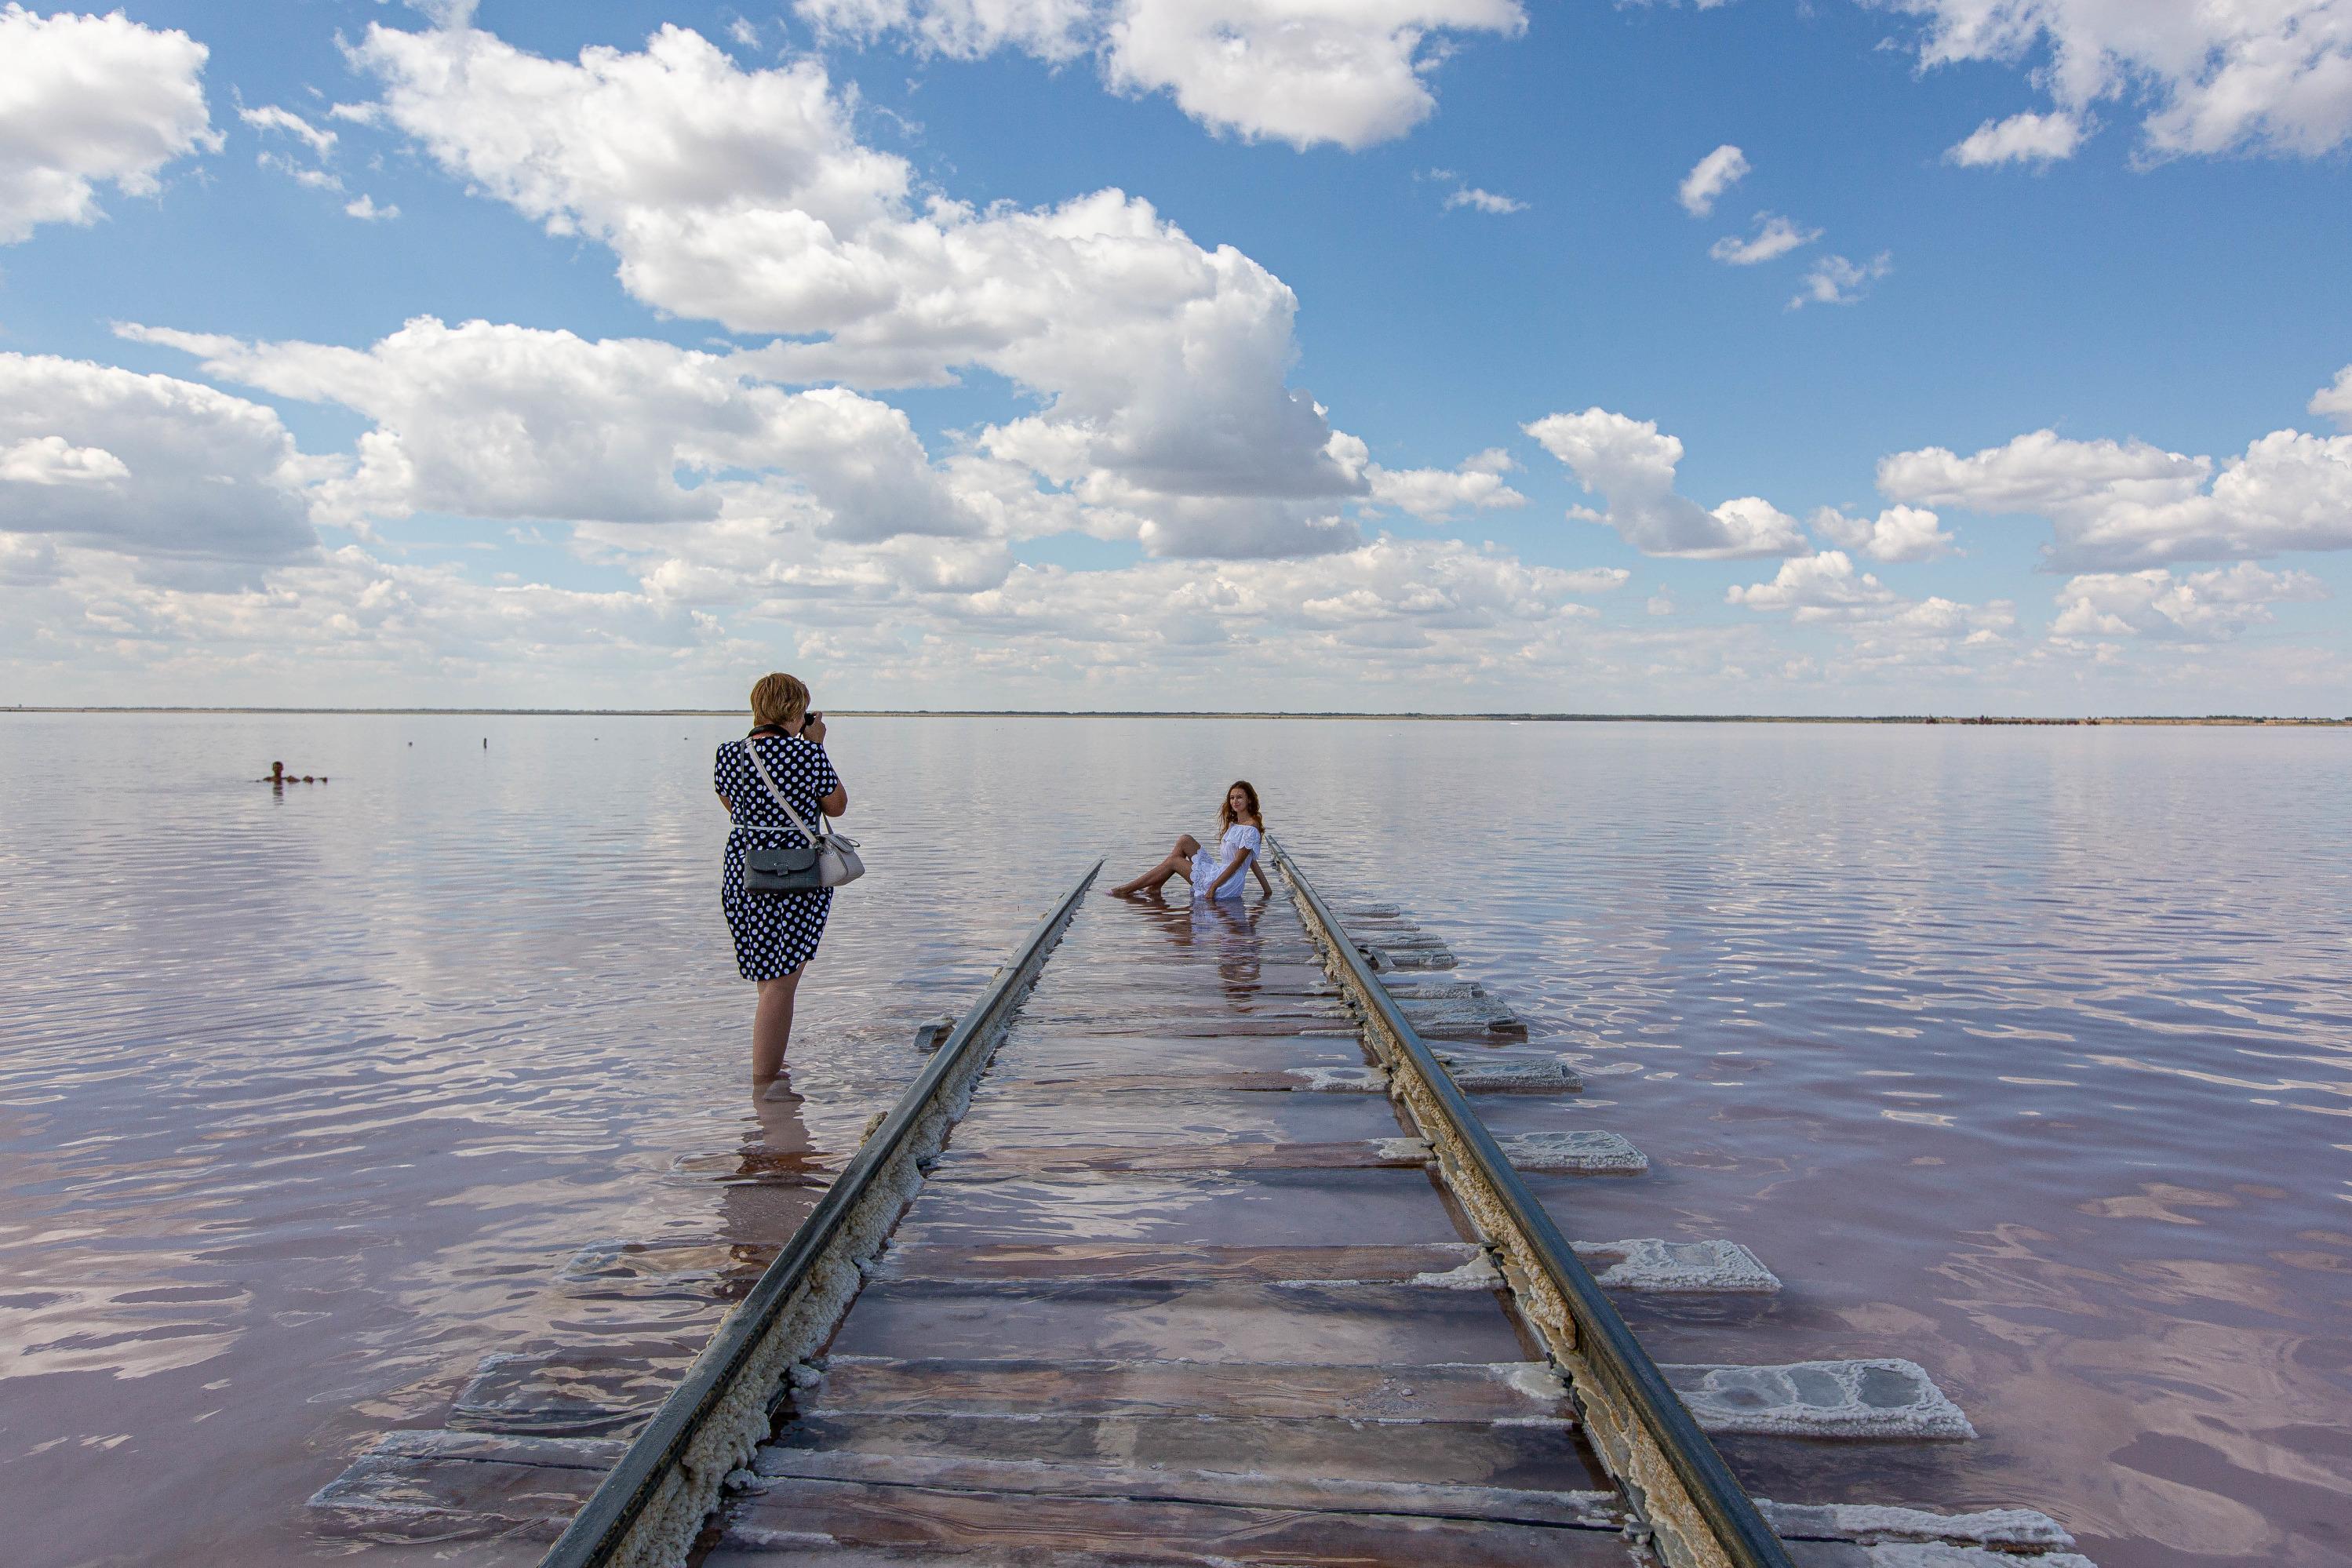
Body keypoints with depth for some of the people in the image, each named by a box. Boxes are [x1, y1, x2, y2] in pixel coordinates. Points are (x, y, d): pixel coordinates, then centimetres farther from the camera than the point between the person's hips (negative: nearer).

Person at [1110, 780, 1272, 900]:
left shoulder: (1251, 828, -16)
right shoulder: (1234, 824, 15)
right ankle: (1155, 889, 4)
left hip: (1227, 885, -9)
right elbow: (1252, 860, 19)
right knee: (1185, 840, 3)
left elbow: (1237, 862, -18)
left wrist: (1213, 887, -19)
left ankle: (1126, 890, 7)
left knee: (1173, 861, -3)